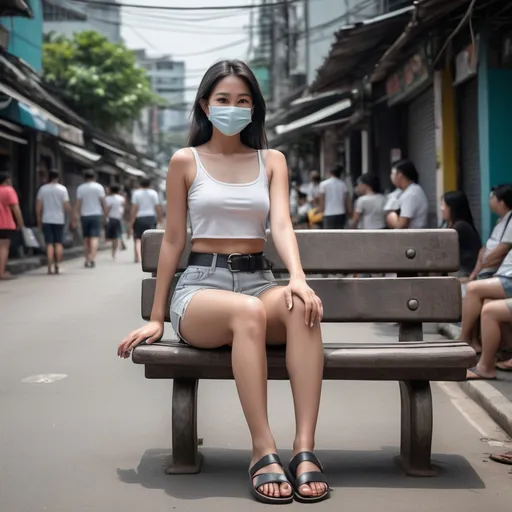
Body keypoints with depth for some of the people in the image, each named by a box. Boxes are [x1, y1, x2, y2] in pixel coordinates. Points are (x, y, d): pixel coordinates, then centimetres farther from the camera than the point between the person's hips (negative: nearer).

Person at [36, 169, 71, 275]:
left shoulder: (43, 189, 0)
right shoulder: (62, 189, -4)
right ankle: (57, 266, 9)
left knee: (49, 244, 2)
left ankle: (50, 267, -3)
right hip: (59, 220, -1)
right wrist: (70, 209, 14)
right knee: (58, 243, 10)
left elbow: (38, 207, 0)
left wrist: (39, 219, 10)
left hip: (46, 220, 1)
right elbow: (67, 206, -8)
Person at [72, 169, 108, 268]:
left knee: (86, 239, 11)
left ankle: (87, 260, 15)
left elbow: (78, 204, -1)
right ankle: (92, 258, -24)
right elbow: (103, 202, -3)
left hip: (85, 215, 2)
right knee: (94, 238, -7)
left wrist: (75, 218, -1)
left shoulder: (80, 188, 2)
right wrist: (106, 214, 6)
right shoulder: (99, 187, -1)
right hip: (96, 215, -2)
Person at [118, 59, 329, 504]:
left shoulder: (272, 161, 13)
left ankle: (305, 448, -37)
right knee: (248, 312, -39)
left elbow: (281, 224, -3)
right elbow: (173, 241, 8)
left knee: (302, 306, -34)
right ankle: (263, 451, -34)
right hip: (202, 284, -2)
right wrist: (156, 318, 7)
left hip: (258, 279, 3)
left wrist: (297, 276, -25)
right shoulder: (186, 161, 7)